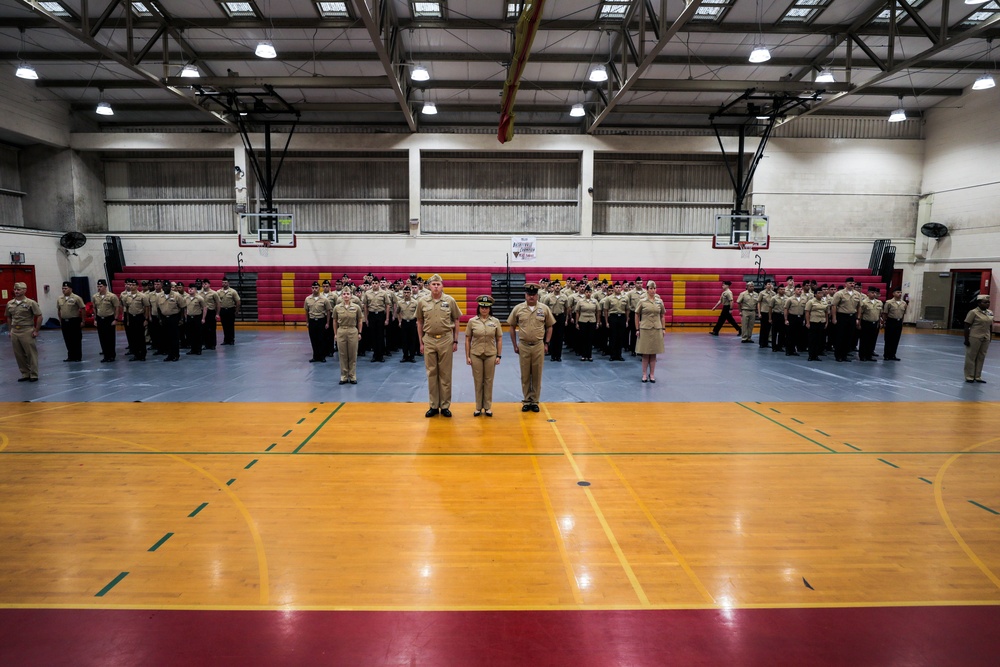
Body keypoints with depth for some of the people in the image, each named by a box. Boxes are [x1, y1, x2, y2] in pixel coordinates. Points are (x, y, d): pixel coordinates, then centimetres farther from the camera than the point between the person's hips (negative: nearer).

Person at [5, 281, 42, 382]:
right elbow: (8, 317, 19)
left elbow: (39, 317, -7)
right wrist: (10, 330, 13)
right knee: (19, 355, 9)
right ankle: (25, 374, 19)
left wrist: (36, 331, -8)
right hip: (14, 332, 5)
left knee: (31, 354, -1)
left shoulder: (31, 303, -7)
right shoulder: (10, 304, 8)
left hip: (27, 331, -5)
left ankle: (34, 375, 6)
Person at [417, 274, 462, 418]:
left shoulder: (450, 301, -2)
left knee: (445, 374, 5)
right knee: (431, 373, 7)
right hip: (429, 340, 1)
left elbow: (456, 321, 4)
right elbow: (419, 323, 9)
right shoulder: (423, 302, 2)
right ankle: (433, 406, 16)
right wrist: (421, 342, 6)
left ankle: (445, 406, 14)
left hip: (446, 340, -1)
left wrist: (455, 341, 1)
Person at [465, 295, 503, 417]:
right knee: (478, 381, 6)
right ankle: (478, 407, 16)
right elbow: (467, 340, 3)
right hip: (476, 355, 0)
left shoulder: (495, 321, 1)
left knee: (489, 381, 7)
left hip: (490, 355, 0)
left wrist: (499, 356, -1)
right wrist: (467, 356, 0)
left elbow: (499, 340, 4)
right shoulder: (472, 321, -1)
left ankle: (488, 407, 17)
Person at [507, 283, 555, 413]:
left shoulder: (544, 308, 0)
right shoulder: (518, 308, -1)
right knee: (525, 375, 8)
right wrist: (514, 345, 4)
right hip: (523, 346, 0)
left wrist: (546, 343, 2)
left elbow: (549, 327, 8)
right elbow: (512, 327, 6)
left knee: (537, 374, 7)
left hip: (539, 345, 0)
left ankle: (535, 401, 18)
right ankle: (526, 401, 19)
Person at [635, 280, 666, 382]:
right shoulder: (642, 302, -2)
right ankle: (644, 374, 12)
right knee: (645, 353, 2)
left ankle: (652, 374, 15)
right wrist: (637, 329, 0)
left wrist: (663, 328, 6)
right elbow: (637, 315, 3)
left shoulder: (659, 301, 5)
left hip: (657, 329, 2)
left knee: (653, 353, 7)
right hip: (645, 329, -2)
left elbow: (662, 316, 11)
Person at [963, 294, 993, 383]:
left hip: (985, 339, 6)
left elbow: (990, 326, 15)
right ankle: (969, 377, 9)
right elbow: (967, 326, -10)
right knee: (971, 357, 2)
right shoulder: (973, 312, -10)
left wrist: (990, 337, 12)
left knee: (981, 358, 10)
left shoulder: (990, 312, 8)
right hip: (974, 338, -6)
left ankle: (978, 377, 18)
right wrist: (966, 339, -13)